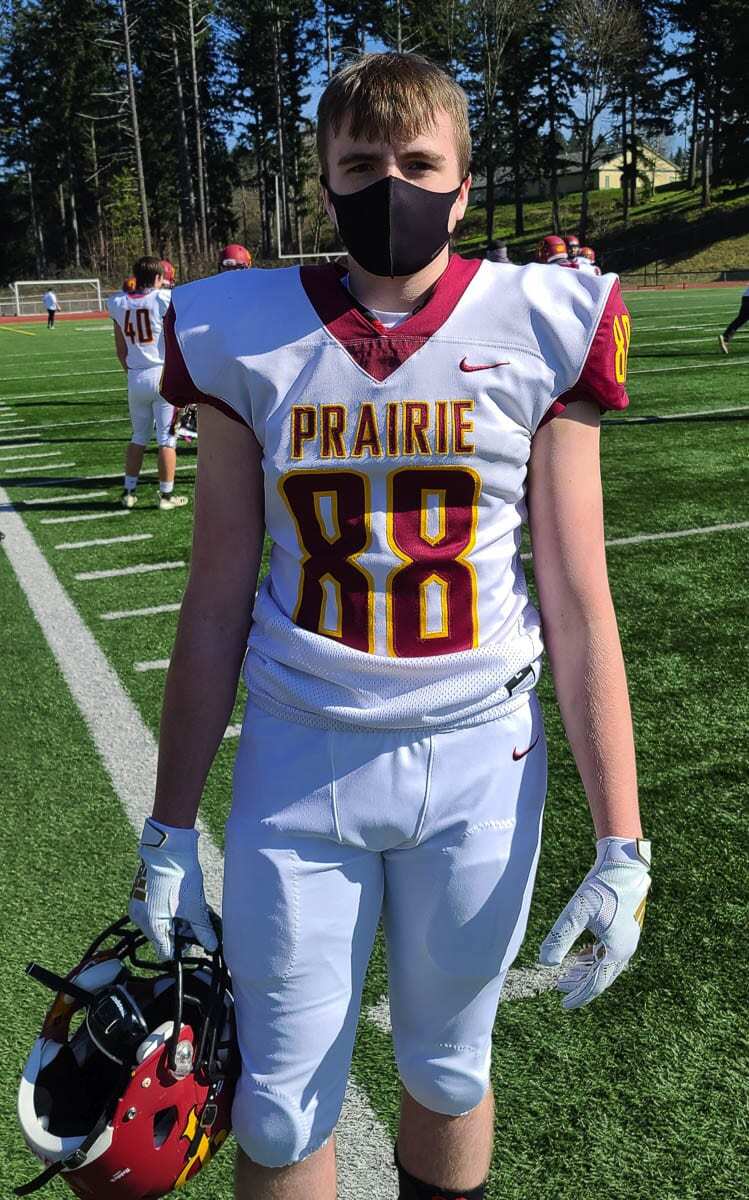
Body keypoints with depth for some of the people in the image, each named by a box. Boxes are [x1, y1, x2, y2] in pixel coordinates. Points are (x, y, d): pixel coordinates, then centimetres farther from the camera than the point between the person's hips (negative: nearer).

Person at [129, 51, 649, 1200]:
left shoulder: (538, 331, -4)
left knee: (447, 1072, 19)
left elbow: (578, 609, -3)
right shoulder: (250, 340, -2)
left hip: (478, 759, 0)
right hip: (298, 761, 1)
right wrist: (170, 827, 4)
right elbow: (218, 603, 2)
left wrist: (622, 845, -5)